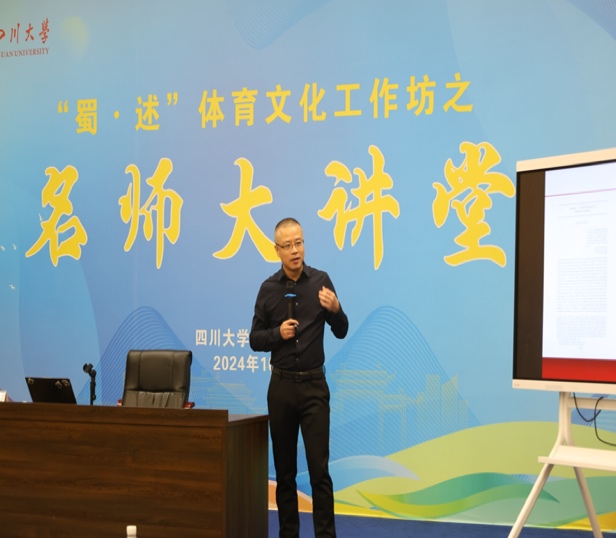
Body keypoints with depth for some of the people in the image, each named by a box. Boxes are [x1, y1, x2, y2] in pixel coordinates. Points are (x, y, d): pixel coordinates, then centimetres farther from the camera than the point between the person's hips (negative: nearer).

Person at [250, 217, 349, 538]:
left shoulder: (321, 281, -1)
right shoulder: (268, 289, 3)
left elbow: (341, 332, 2)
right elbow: (255, 340, 7)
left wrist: (335, 309, -19)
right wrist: (278, 333, -13)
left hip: (314, 384, -2)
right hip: (281, 385, 2)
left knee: (319, 467, -6)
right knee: (284, 469, 7)